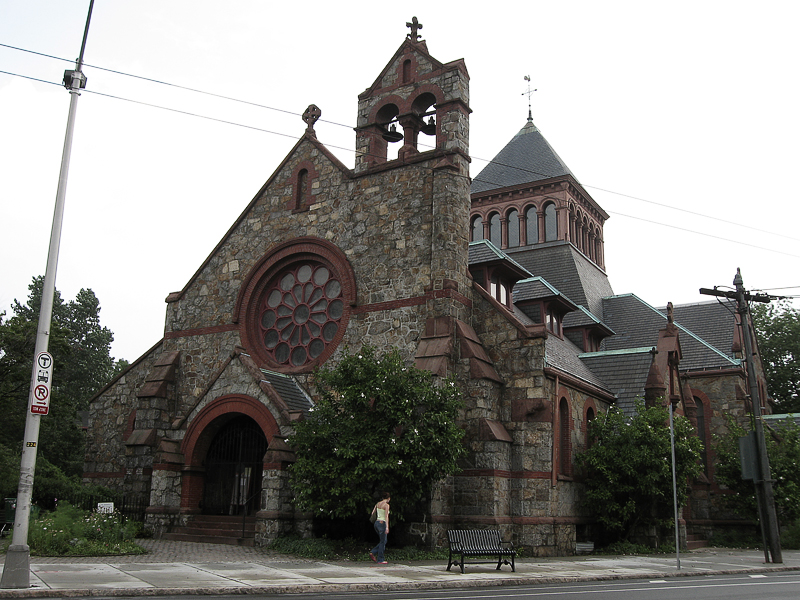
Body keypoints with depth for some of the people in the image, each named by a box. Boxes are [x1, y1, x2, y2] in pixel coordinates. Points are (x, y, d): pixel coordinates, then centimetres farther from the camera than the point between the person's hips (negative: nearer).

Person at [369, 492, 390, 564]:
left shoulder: (378, 504, 10)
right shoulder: (386, 505, -11)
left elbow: (373, 513, 14)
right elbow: (386, 516, -20)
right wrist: (387, 527, -24)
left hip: (376, 523, 8)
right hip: (382, 523, -8)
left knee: (383, 541, 18)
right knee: (383, 542, 2)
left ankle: (373, 553, 7)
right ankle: (380, 560, 6)